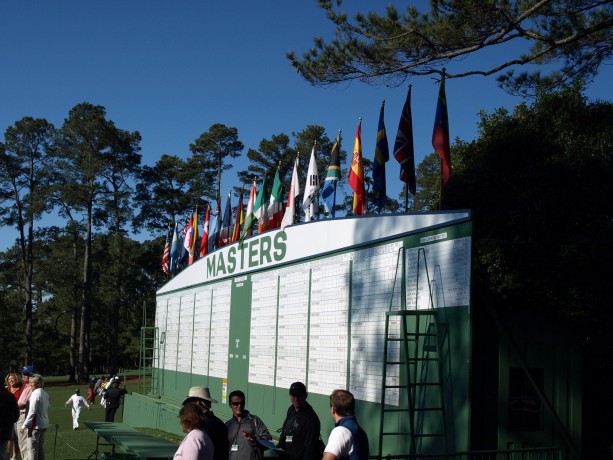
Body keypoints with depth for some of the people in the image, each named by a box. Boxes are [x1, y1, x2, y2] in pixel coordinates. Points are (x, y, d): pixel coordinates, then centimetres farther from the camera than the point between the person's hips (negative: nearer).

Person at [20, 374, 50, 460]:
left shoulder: (35, 394, -16)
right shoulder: (45, 394, 10)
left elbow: (32, 411, -19)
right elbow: (47, 409, 16)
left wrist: (24, 425, -16)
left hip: (35, 425, -8)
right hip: (44, 424, 8)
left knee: (32, 447, -3)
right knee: (40, 447, 14)